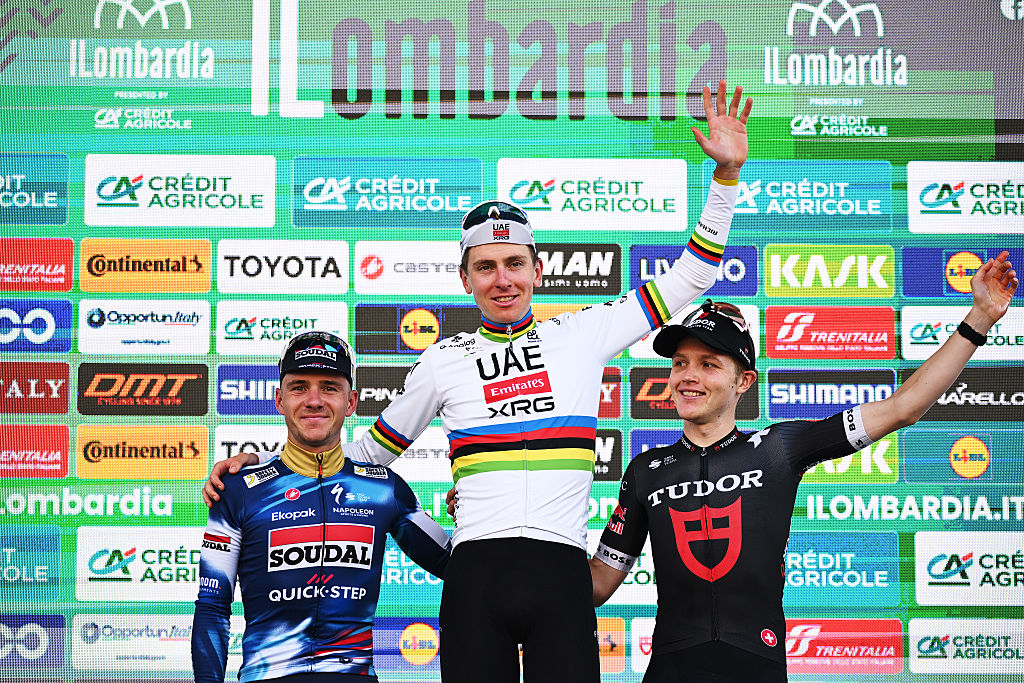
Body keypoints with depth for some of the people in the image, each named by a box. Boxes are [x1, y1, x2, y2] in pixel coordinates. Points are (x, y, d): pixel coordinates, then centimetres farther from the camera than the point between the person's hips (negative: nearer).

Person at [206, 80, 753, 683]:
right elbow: (371, 450, 23)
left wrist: (727, 173, 8)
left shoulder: (583, 335, 11)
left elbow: (690, 277, 15)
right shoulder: (445, 361, 13)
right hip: (476, 581, 1)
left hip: (562, 576, 0)